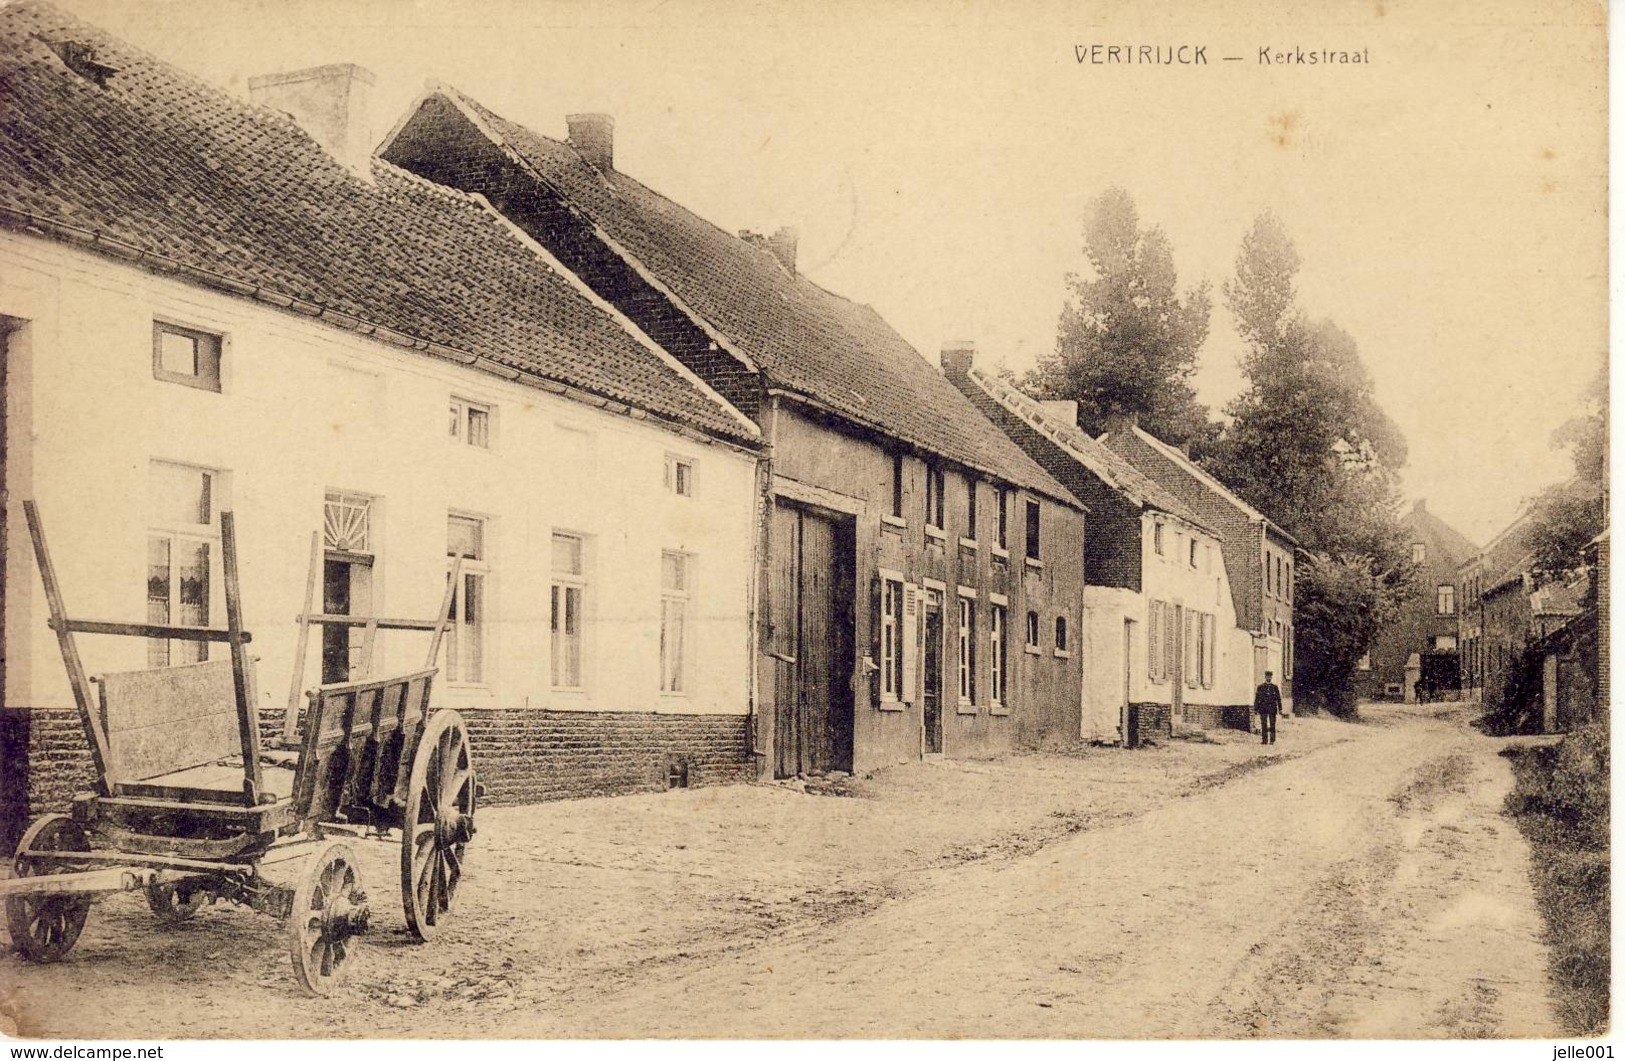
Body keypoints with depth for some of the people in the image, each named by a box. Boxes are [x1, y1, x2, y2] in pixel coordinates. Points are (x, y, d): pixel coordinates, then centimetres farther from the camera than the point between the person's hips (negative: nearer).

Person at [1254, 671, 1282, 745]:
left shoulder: (1275, 687, 9)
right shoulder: (1260, 687, 7)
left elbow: (1278, 699, 8)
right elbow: (1257, 699, 6)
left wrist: (1280, 709, 3)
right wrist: (1256, 708, 0)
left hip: (1272, 709, 0)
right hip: (1263, 708, 0)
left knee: (1272, 724, -1)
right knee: (1264, 725, -1)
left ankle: (1272, 740, 3)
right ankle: (1264, 740, 3)